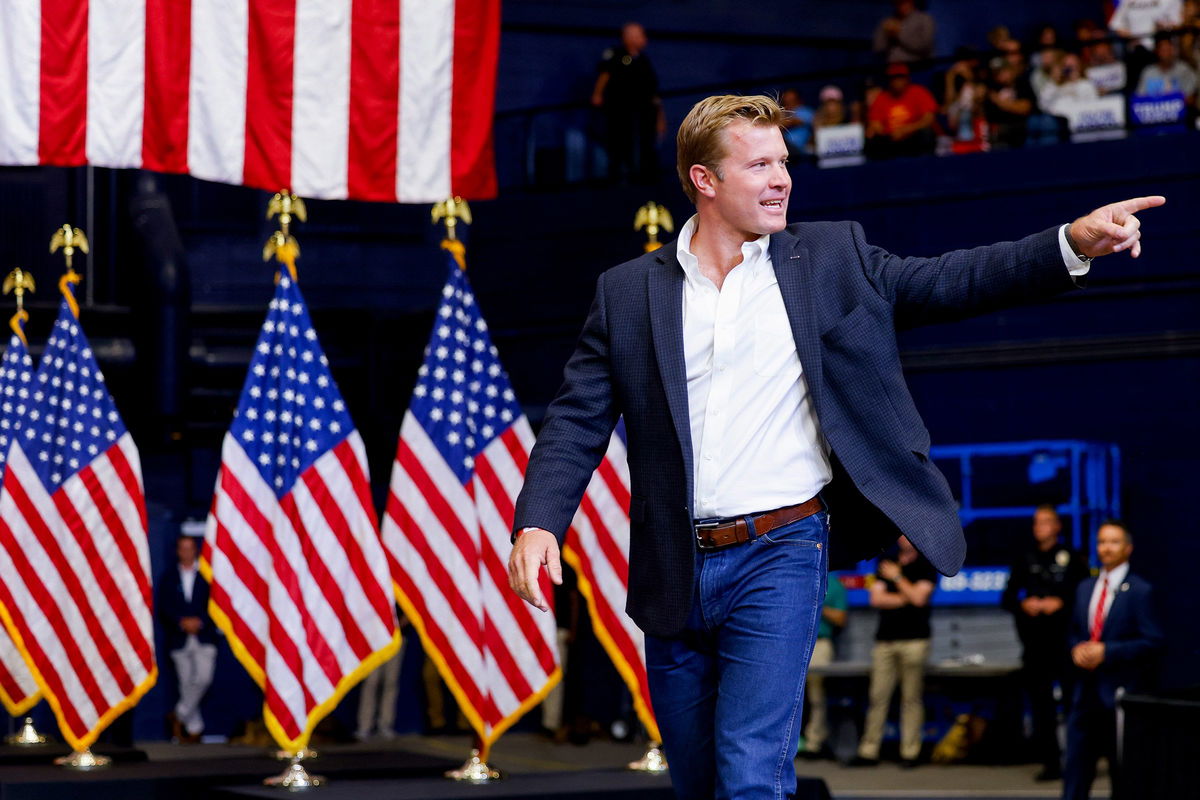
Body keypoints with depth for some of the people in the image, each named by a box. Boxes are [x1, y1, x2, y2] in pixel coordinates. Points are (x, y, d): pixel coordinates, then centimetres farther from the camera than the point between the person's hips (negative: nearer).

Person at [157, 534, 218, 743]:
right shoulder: (168, 578, 11)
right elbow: (163, 607, 3)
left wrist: (200, 622, -11)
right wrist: (182, 622, -12)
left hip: (204, 637, -1)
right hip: (179, 639, 1)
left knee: (203, 678, -19)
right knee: (186, 684, 2)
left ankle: (179, 715, -3)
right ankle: (194, 728, 10)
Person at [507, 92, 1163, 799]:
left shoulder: (832, 257, 6)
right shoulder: (627, 293, 5)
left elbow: (945, 283, 2)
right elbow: (578, 423, 3)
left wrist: (1073, 242, -12)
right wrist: (537, 524, -13)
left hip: (779, 557, -2)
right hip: (674, 574, 2)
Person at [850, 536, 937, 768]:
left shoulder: (926, 567, 6)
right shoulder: (886, 564, 17)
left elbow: (918, 597, -8)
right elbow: (877, 598, 7)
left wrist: (896, 577, 1)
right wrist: (905, 599, -3)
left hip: (914, 639, -3)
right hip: (885, 640, 3)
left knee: (912, 698, -4)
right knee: (878, 697, -1)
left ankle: (910, 752, -2)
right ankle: (869, 751, -1)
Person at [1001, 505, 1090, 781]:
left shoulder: (1071, 557, 2)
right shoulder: (1025, 558, 14)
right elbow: (1007, 598, 14)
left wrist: (1060, 604, -15)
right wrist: (1024, 605, -5)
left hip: (1065, 639, -4)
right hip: (1034, 641, 4)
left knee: (1072, 699, -6)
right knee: (1041, 703, 4)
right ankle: (1050, 762, 9)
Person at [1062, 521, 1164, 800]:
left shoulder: (1140, 592, -6)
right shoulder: (1085, 588, 14)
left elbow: (1152, 643, -11)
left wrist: (1106, 652, -17)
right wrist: (1077, 650, -2)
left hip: (1121, 693, -5)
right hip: (1086, 692, 6)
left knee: (1122, 775, 4)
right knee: (1076, 768, 2)